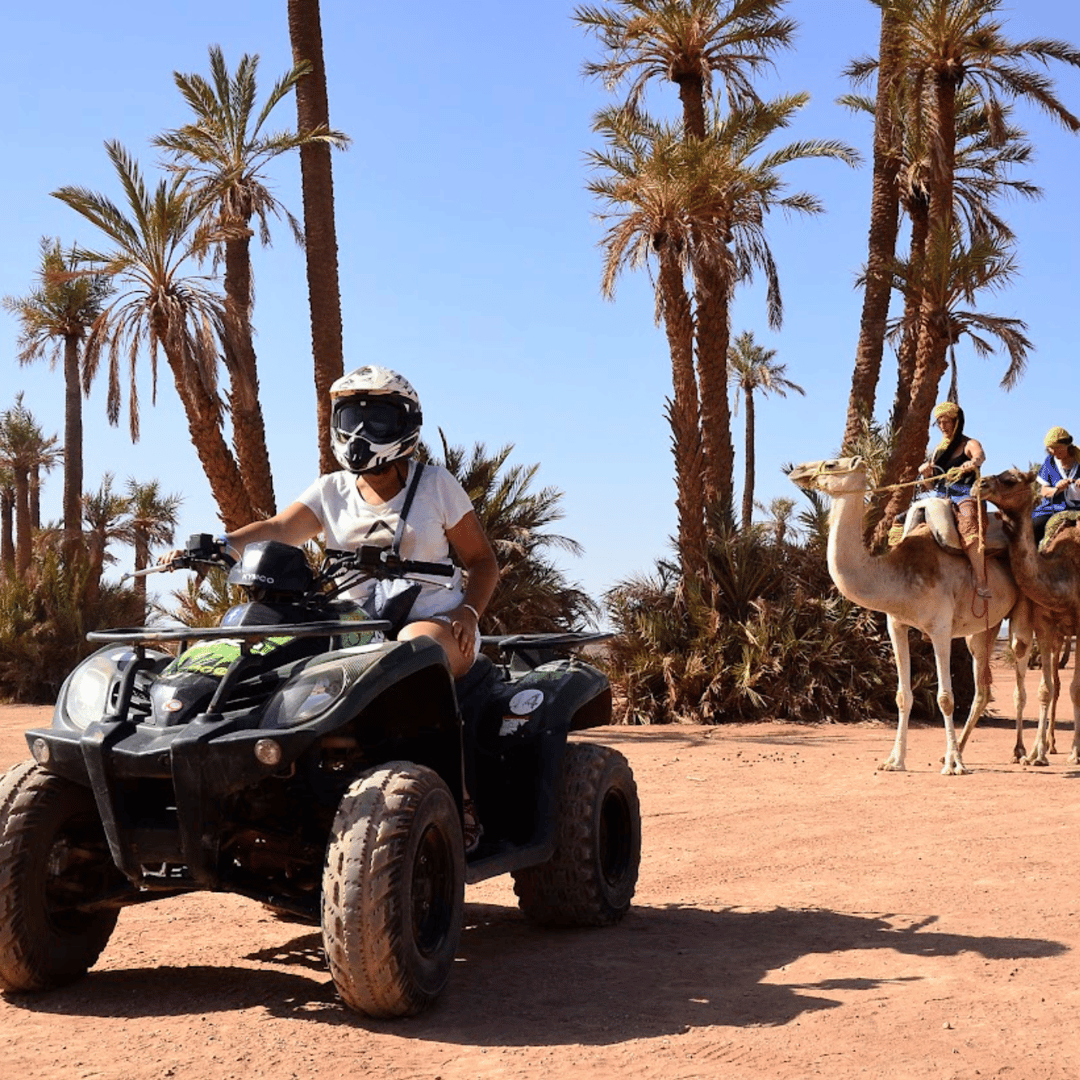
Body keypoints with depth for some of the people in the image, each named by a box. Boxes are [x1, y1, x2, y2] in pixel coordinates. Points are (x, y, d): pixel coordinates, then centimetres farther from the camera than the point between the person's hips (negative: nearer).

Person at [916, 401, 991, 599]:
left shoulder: (969, 444, 5)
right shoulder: (940, 448, 23)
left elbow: (980, 455, -21)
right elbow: (934, 484, 24)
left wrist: (973, 462, -45)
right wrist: (925, 472, 1)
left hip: (965, 497, -7)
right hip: (942, 500, 7)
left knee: (968, 526, -35)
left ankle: (981, 583, -41)